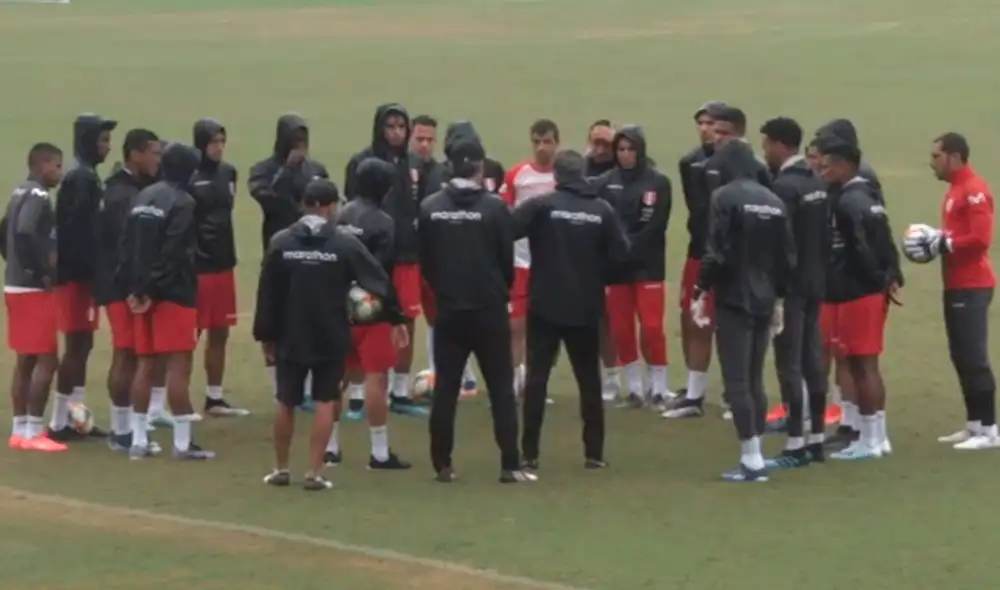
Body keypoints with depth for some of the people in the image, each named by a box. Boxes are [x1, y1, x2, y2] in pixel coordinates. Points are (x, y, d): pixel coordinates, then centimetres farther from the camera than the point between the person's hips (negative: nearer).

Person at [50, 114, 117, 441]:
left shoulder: (85, 175, 15)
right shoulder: (81, 177, -15)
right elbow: (78, 229, -21)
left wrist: (91, 271, 12)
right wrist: (88, 271, -20)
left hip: (80, 273, 10)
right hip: (77, 274, -10)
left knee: (82, 344, 13)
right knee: (77, 345, -5)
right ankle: (59, 422, -1)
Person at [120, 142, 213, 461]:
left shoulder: (141, 199, 12)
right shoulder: (183, 202, -11)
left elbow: (127, 246, 7)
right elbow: (174, 253, -18)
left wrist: (134, 288, 3)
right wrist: (153, 289, -14)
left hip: (144, 291, 8)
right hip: (175, 292, -8)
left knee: (145, 364, 11)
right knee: (178, 365, -5)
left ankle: (138, 440, 13)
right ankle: (182, 443, -4)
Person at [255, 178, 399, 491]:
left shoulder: (280, 242, -4)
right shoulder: (345, 242, -9)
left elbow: (267, 293, -1)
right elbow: (378, 280, -7)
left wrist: (265, 334, 7)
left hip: (290, 336, 2)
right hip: (331, 337, -2)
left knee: (286, 403, 13)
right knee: (325, 402, 5)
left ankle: (281, 469, 22)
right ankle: (314, 472, 2)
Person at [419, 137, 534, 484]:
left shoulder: (430, 208, -2)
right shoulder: (494, 208, -10)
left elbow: (424, 260, 5)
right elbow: (507, 259, -3)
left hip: (448, 311, 2)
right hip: (489, 311, -2)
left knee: (445, 388, 8)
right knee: (501, 387, 2)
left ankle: (442, 465, 8)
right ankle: (510, 465, -3)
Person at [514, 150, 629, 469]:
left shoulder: (541, 205, -10)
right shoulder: (602, 210, -2)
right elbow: (620, 255, -1)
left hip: (545, 306, -2)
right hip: (586, 308, 2)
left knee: (537, 376, 3)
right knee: (589, 378, 13)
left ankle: (529, 453, 0)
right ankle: (594, 452, 13)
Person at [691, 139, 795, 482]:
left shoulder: (725, 197, -8)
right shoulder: (773, 201, 11)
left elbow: (716, 252, -16)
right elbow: (787, 257, 12)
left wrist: (700, 293, -7)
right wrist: (778, 299, 21)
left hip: (733, 300, -7)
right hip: (763, 301, 7)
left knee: (736, 382, -4)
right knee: (754, 381, 13)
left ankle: (752, 460, -6)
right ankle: (755, 458, 13)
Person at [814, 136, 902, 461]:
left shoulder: (848, 202, -16)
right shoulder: (866, 197, 15)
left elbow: (862, 248, -21)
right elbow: (884, 242, 13)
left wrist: (879, 279, -11)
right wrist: (890, 275, 7)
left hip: (855, 295, -10)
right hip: (869, 292, 10)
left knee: (861, 365, -4)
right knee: (866, 366, 15)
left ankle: (868, 441, 0)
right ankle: (877, 436, 21)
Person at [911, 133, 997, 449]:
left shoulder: (974, 191, -15)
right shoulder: (955, 190, 17)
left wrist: (943, 244, -15)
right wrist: (935, 238, 7)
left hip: (972, 287, -10)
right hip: (957, 286, 10)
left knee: (974, 357, -9)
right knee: (962, 357, 12)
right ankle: (974, 425, 17)